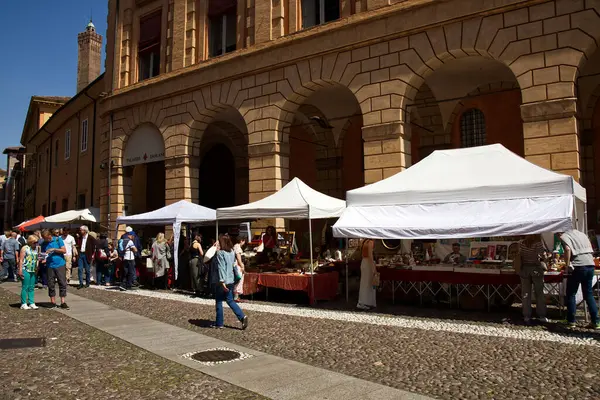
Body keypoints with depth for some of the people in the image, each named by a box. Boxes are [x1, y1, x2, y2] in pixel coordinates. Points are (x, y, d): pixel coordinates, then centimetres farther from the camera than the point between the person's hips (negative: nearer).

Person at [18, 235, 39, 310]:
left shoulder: (36, 249, 12)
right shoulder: (25, 248, -5)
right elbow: (21, 260, -8)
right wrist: (20, 270, -13)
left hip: (33, 270, 6)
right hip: (25, 270, -6)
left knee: (31, 287, 8)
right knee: (25, 287, -2)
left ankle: (31, 303, 12)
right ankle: (23, 304, 5)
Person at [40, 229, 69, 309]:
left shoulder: (58, 239, 0)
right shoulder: (44, 244, 8)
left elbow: (64, 251, -4)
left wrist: (54, 249, -14)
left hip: (60, 264, -3)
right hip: (50, 266, 3)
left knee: (62, 283, -2)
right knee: (51, 284, 5)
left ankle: (63, 302, 3)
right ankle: (53, 302, 14)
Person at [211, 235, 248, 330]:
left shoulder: (220, 253, -14)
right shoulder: (232, 252, 8)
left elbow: (221, 268, -20)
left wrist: (222, 281, -23)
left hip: (221, 282, -7)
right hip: (230, 280, 7)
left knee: (219, 302, 6)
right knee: (230, 301, 13)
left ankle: (219, 323, 15)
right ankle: (242, 317, -2)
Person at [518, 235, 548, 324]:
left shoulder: (521, 243, 2)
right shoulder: (538, 243, -9)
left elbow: (520, 255, 5)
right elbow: (543, 255, -12)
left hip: (524, 269, 3)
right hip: (536, 269, -3)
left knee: (525, 293, 8)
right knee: (539, 293, 9)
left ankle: (526, 316, 9)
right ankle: (541, 315, 12)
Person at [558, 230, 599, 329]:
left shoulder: (564, 236, -2)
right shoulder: (582, 234, 19)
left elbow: (567, 249, -20)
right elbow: (591, 250, 19)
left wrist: (567, 265, -14)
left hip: (578, 266, -6)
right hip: (590, 265, 6)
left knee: (571, 294, 7)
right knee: (589, 294, 15)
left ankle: (571, 321, 11)